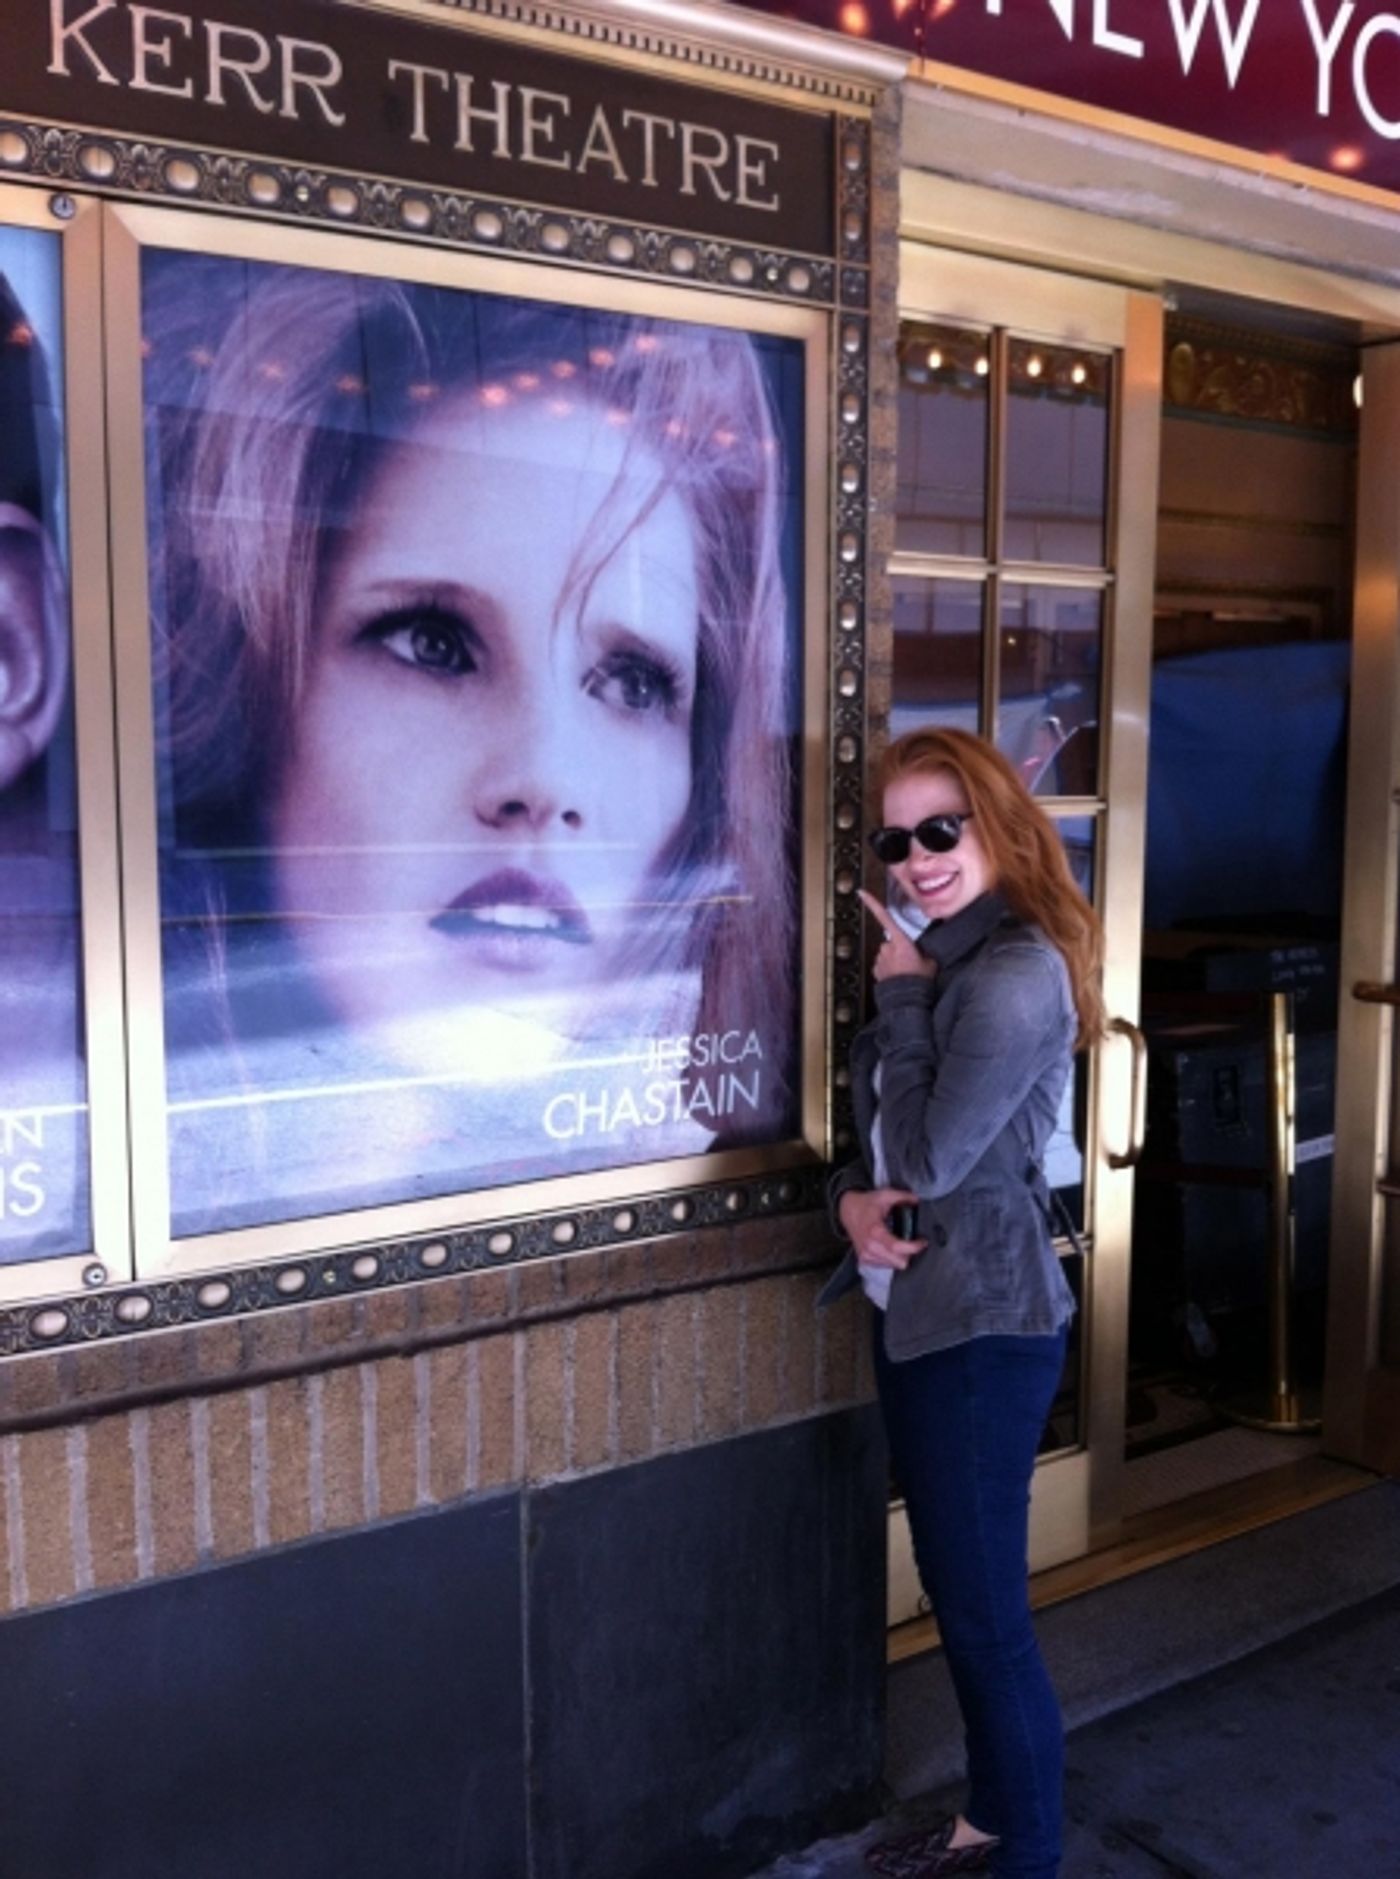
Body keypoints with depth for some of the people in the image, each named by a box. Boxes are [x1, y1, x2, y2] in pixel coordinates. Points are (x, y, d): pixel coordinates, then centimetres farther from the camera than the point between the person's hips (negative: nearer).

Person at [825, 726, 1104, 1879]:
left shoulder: (1016, 973, -20)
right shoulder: (938, 958, 10)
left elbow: (928, 1158, -21)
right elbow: (877, 1134, 12)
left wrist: (901, 995, -14)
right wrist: (852, 1196, -9)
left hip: (984, 1328, -9)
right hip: (918, 1311, 9)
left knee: (987, 1612, 2)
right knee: (956, 1596, 20)